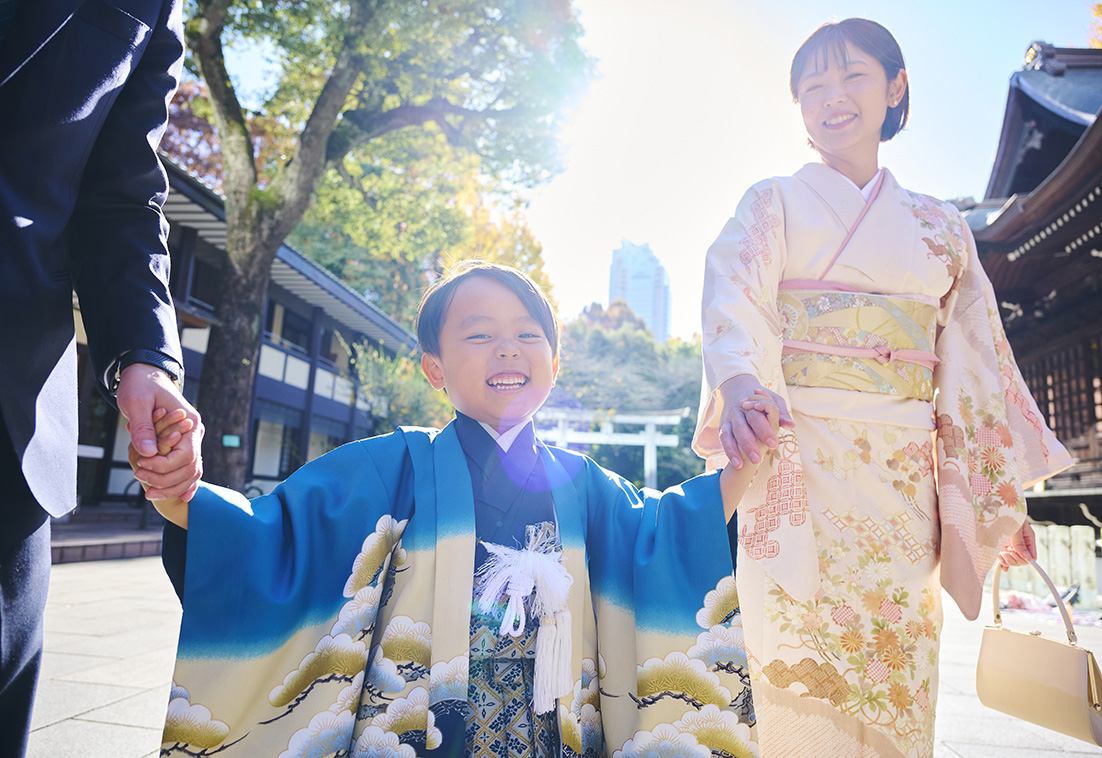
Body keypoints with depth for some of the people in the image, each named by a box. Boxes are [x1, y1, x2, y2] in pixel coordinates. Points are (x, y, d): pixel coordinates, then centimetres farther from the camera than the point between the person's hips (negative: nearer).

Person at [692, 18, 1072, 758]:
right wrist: (738, 384, -33)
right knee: (803, 676, -5)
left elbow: (973, 358, 17)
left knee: (899, 676, 5)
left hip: (904, 477, 3)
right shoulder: (774, 203, 9)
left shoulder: (941, 226, 18)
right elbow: (735, 297, -11)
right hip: (795, 463, -3)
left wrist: (1003, 495, 13)